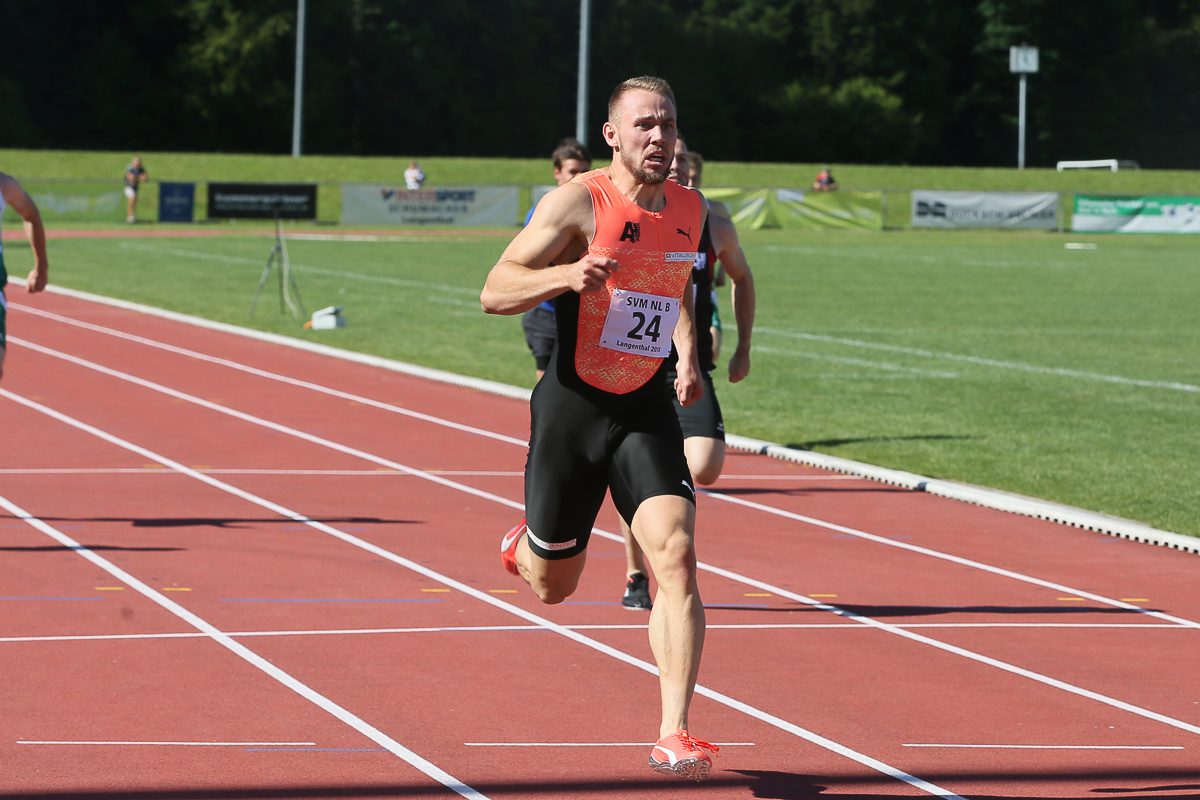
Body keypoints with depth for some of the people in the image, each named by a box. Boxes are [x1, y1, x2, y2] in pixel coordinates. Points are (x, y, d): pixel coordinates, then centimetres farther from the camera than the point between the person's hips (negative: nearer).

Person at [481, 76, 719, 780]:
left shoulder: (690, 209, 5)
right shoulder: (578, 202, -12)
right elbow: (494, 292, -14)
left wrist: (689, 357, 13)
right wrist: (566, 275, -31)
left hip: (648, 408, 3)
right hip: (572, 406, -3)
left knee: (676, 556, -19)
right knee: (551, 588, 10)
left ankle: (676, 733, -18)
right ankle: (527, 545, 49)